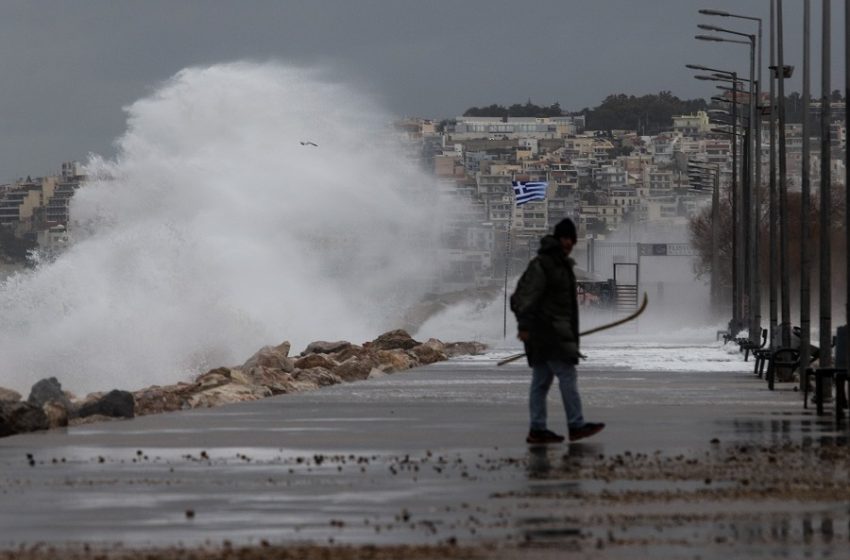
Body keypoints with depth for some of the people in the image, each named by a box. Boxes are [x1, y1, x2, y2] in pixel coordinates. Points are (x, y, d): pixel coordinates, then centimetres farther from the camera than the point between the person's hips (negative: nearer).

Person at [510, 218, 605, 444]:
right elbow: (527, 296, -19)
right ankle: (576, 425, -12)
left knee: (541, 380, 8)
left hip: (557, 331, 10)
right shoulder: (541, 265, -13)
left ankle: (537, 430, 9)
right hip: (546, 330, -10)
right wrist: (524, 325, -25)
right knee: (567, 375, -12)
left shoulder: (563, 264, 19)